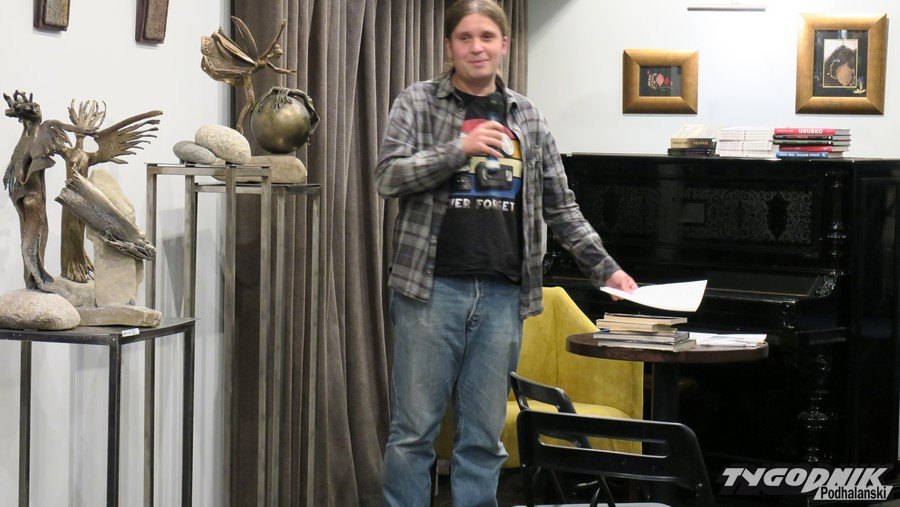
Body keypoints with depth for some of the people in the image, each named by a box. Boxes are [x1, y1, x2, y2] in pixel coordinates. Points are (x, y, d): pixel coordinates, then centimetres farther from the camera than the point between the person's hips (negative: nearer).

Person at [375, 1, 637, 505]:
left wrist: (605, 268, 11)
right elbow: (389, 177, -7)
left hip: (502, 295, 3)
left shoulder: (527, 117, 12)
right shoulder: (419, 103, 4)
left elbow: (561, 205, 16)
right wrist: (460, 149, -16)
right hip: (432, 288, -3)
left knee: (485, 438, 7)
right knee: (414, 431, 0)